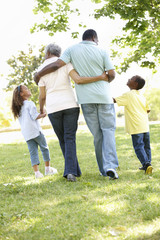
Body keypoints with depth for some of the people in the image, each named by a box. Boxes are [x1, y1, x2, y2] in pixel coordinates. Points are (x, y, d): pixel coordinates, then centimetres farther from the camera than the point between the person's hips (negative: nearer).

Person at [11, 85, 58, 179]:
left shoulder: (19, 107, 19)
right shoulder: (30, 103, -6)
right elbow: (34, 116, -13)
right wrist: (43, 114, 2)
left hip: (26, 134, 6)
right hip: (35, 130, -6)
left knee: (33, 152, 2)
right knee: (44, 148, 9)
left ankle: (37, 172, -8)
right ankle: (48, 168, 15)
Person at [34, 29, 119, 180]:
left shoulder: (72, 50, 2)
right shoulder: (101, 52, -1)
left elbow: (57, 64, -10)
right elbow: (112, 74, -3)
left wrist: (39, 74, 3)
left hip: (86, 99, 2)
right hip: (103, 96, -2)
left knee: (97, 134, 9)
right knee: (108, 130, 2)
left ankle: (104, 169, 11)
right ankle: (110, 166, -18)